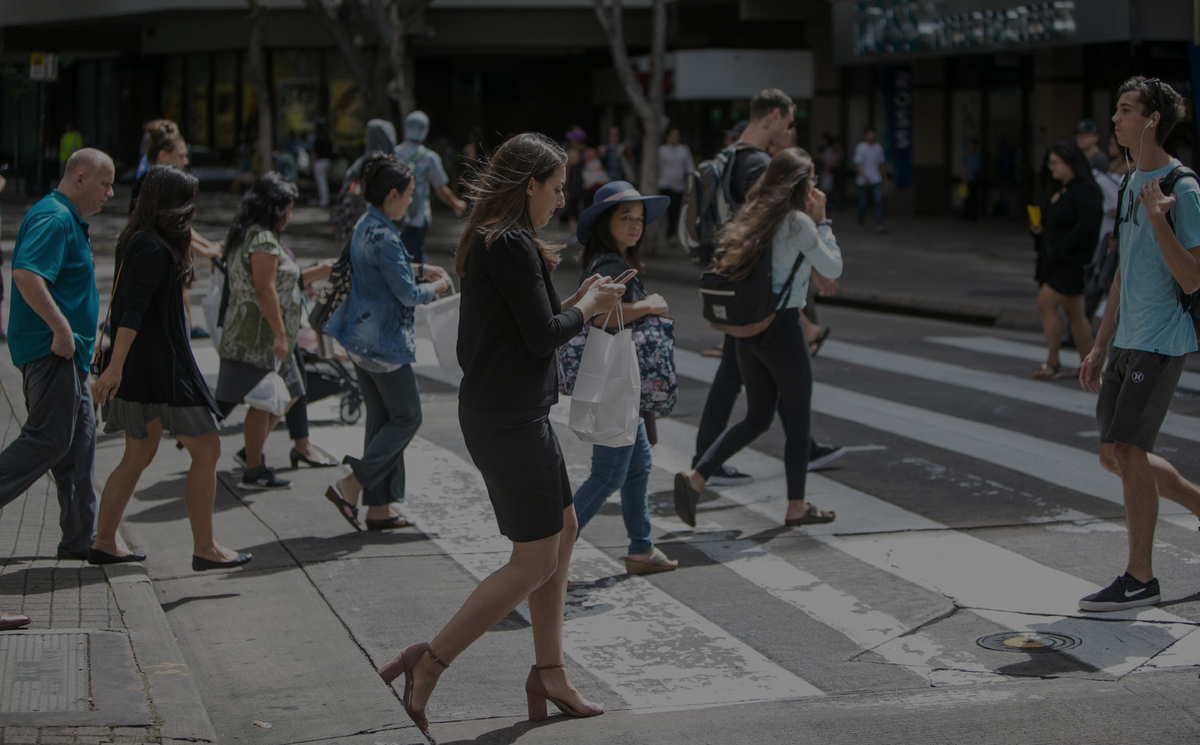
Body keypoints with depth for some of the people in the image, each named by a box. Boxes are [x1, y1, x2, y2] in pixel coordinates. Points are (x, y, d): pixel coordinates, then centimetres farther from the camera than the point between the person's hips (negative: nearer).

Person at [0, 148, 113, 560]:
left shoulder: (67, 219, 20)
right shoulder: (54, 218, -14)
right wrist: (61, 329, -27)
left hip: (63, 351, 11)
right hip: (51, 350, -11)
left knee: (80, 438, 10)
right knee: (50, 438, -11)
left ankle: (80, 538, 12)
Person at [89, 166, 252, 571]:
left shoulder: (140, 242, 14)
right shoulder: (153, 250, -17)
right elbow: (132, 311, -25)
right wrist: (115, 367, -30)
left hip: (146, 369, 10)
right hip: (161, 368, -10)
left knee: (139, 455, 15)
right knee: (206, 450, -3)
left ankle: (104, 542, 18)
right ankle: (204, 549, 0)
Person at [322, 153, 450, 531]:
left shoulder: (365, 227, 10)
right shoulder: (383, 237, -21)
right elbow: (407, 294, -18)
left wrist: (421, 269, 23)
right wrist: (434, 288, 0)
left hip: (361, 338, 10)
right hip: (384, 341, -10)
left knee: (381, 418, 13)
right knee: (407, 417, 2)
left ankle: (379, 507, 15)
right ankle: (351, 485, -4)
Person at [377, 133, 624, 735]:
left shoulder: (493, 243, 14)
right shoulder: (511, 246, -18)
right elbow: (543, 336, -19)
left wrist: (579, 300, 12)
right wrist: (588, 307, -2)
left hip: (514, 411, 11)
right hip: (508, 418, -11)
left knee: (562, 531, 17)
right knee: (535, 560, -5)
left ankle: (549, 673, 23)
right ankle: (428, 663, -4)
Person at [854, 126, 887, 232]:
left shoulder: (878, 147, 10)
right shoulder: (860, 147, -4)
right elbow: (857, 164, -9)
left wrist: (882, 178, 20)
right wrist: (864, 176, -21)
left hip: (876, 180, 3)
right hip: (863, 180, -3)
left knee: (879, 200, -13)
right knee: (862, 203, 6)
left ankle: (879, 225, -20)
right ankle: (861, 224, 25)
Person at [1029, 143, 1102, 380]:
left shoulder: (1085, 192, -14)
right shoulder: (1059, 190, 15)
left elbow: (1085, 226, -23)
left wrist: (1060, 251, -23)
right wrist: (1039, 229, 3)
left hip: (1071, 260, -10)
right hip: (1053, 259, 10)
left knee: (1046, 304, -13)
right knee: (1074, 312, 11)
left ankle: (1052, 362, -5)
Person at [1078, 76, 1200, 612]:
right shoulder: (1131, 185, 14)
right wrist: (1100, 348, 19)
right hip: (1127, 342, 9)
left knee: (1128, 451, -8)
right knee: (1114, 455, 11)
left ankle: (1140, 578, 2)